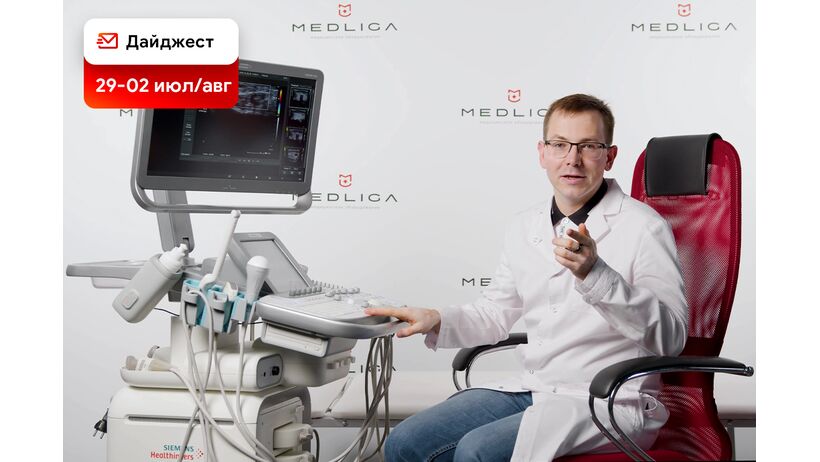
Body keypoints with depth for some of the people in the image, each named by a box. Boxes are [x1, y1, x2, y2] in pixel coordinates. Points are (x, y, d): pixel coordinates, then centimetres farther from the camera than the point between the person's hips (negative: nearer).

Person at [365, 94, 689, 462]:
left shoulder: (643, 227, -10)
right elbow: (494, 313, 21)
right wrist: (436, 320, 1)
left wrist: (595, 274, -31)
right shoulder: (525, 228, 10)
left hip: (608, 402, -6)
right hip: (532, 389, 6)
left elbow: (671, 337, -19)